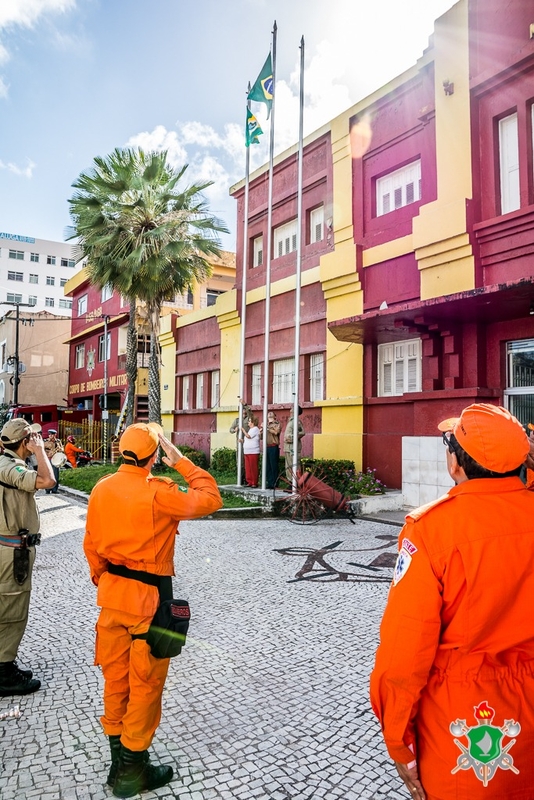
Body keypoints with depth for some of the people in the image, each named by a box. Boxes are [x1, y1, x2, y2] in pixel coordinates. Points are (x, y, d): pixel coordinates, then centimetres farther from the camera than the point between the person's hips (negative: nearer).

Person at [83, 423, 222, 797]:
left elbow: (91, 545, 9)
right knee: (145, 682, 9)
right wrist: (183, 463, -9)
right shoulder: (157, 492, -21)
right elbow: (210, 499, -15)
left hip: (111, 593, 7)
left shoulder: (102, 489, 1)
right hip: (147, 597, -7)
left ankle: (118, 758, 35)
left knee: (116, 675, 19)